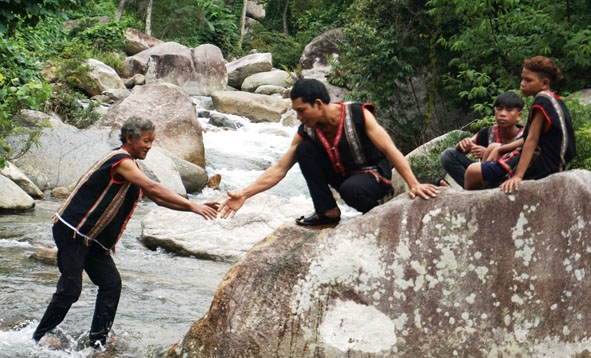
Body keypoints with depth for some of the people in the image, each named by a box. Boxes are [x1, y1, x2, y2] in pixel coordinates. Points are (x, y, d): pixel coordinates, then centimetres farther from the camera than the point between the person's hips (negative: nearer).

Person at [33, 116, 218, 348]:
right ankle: (39, 339, 1)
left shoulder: (131, 166, 15)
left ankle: (98, 341, 8)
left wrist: (193, 207, 4)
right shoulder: (121, 161, -17)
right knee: (70, 289, -10)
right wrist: (192, 206, -27)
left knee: (111, 284, 5)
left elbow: (157, 198, 15)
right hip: (71, 232, -10)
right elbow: (153, 188, -27)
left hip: (91, 238, 10)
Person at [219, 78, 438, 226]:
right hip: (342, 175, 5)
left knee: (351, 190, -39)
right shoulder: (306, 132, -10)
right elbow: (279, 169, -8)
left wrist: (414, 185, -34)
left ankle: (374, 211, -4)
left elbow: (390, 150, -25)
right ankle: (327, 211, -9)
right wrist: (244, 194, -17)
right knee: (304, 149, -17)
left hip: (374, 175, -5)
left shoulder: (358, 116, -24)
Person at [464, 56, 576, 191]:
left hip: (540, 164, -11)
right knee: (493, 148, 32)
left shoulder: (543, 99, -16)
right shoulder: (555, 100, 14)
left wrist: (518, 176, -26)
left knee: (473, 172, -15)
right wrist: (499, 149, 9)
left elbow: (532, 140, -23)